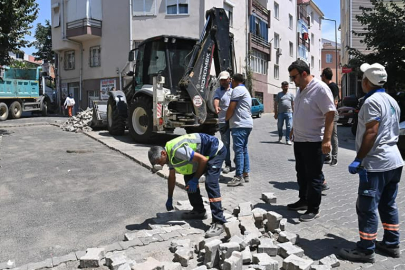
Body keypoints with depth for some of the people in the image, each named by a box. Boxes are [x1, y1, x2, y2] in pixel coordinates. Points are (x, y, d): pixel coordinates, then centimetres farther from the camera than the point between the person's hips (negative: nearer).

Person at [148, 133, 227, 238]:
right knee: (188, 178, 9)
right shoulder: (170, 154, 2)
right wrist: (169, 199, 23)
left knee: (210, 183, -21)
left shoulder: (177, 151, -30)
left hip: (217, 150, -10)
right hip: (205, 153, 10)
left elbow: (203, 159, -26)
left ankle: (218, 223, -19)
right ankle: (199, 211, 21)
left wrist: (195, 180, -16)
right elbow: (171, 177, 15)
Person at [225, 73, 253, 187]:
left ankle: (239, 177, -11)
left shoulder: (237, 90, -8)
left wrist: (226, 119, 4)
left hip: (240, 124, -10)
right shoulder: (245, 90, 24)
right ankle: (245, 174, 17)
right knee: (244, 149, 12)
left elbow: (231, 108, -12)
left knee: (238, 150, -11)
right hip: (247, 123, 10)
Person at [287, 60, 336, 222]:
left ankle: (313, 209, 14)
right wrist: (294, 130, 24)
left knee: (314, 176, 2)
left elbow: (330, 114, -20)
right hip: (299, 140, 9)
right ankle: (304, 200, 34)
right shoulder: (301, 89, 11)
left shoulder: (320, 89, -16)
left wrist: (326, 139, -25)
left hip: (313, 141, -9)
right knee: (301, 173, 19)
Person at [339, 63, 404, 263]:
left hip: (376, 164, -10)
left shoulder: (372, 100, -14)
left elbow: (371, 132, -21)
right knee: (388, 205, 17)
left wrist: (358, 159, -19)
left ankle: (366, 250, 5)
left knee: (367, 208, -3)